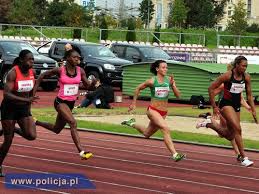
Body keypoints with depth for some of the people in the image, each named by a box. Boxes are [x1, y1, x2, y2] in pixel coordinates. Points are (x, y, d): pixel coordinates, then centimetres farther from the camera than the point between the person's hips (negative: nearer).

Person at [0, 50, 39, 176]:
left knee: (31, 136, -13)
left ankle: (14, 129, 17)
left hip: (24, 108, 5)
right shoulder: (13, 73, -21)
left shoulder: (32, 72, -4)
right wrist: (26, 100, -36)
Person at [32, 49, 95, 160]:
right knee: (73, 123, -26)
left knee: (56, 130, 19)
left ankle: (35, 122, 44)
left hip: (71, 103, 6)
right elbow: (42, 76, -1)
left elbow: (87, 86, 1)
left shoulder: (80, 71, -2)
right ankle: (81, 152, -32)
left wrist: (93, 83, -23)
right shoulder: (60, 71, -12)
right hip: (60, 102, -6)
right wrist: (34, 91, -4)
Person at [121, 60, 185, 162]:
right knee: (166, 129, -27)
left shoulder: (169, 80, -2)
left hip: (163, 113, 6)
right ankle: (174, 154, -30)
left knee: (147, 134, 22)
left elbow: (178, 95, -5)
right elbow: (138, 88, 5)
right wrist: (134, 103, 9)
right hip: (153, 110, -6)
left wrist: (172, 84, -20)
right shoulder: (152, 81, -10)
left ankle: (132, 124, 48)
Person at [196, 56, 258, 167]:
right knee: (237, 128, -22)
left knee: (230, 136, 9)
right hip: (226, 104, -7)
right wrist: (214, 107, -10)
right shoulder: (227, 76, -16)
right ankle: (243, 158, -18)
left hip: (237, 105, 7)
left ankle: (211, 123, 32)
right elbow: (211, 88, -11)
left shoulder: (246, 77, -1)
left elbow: (249, 95, 10)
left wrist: (253, 110, 2)